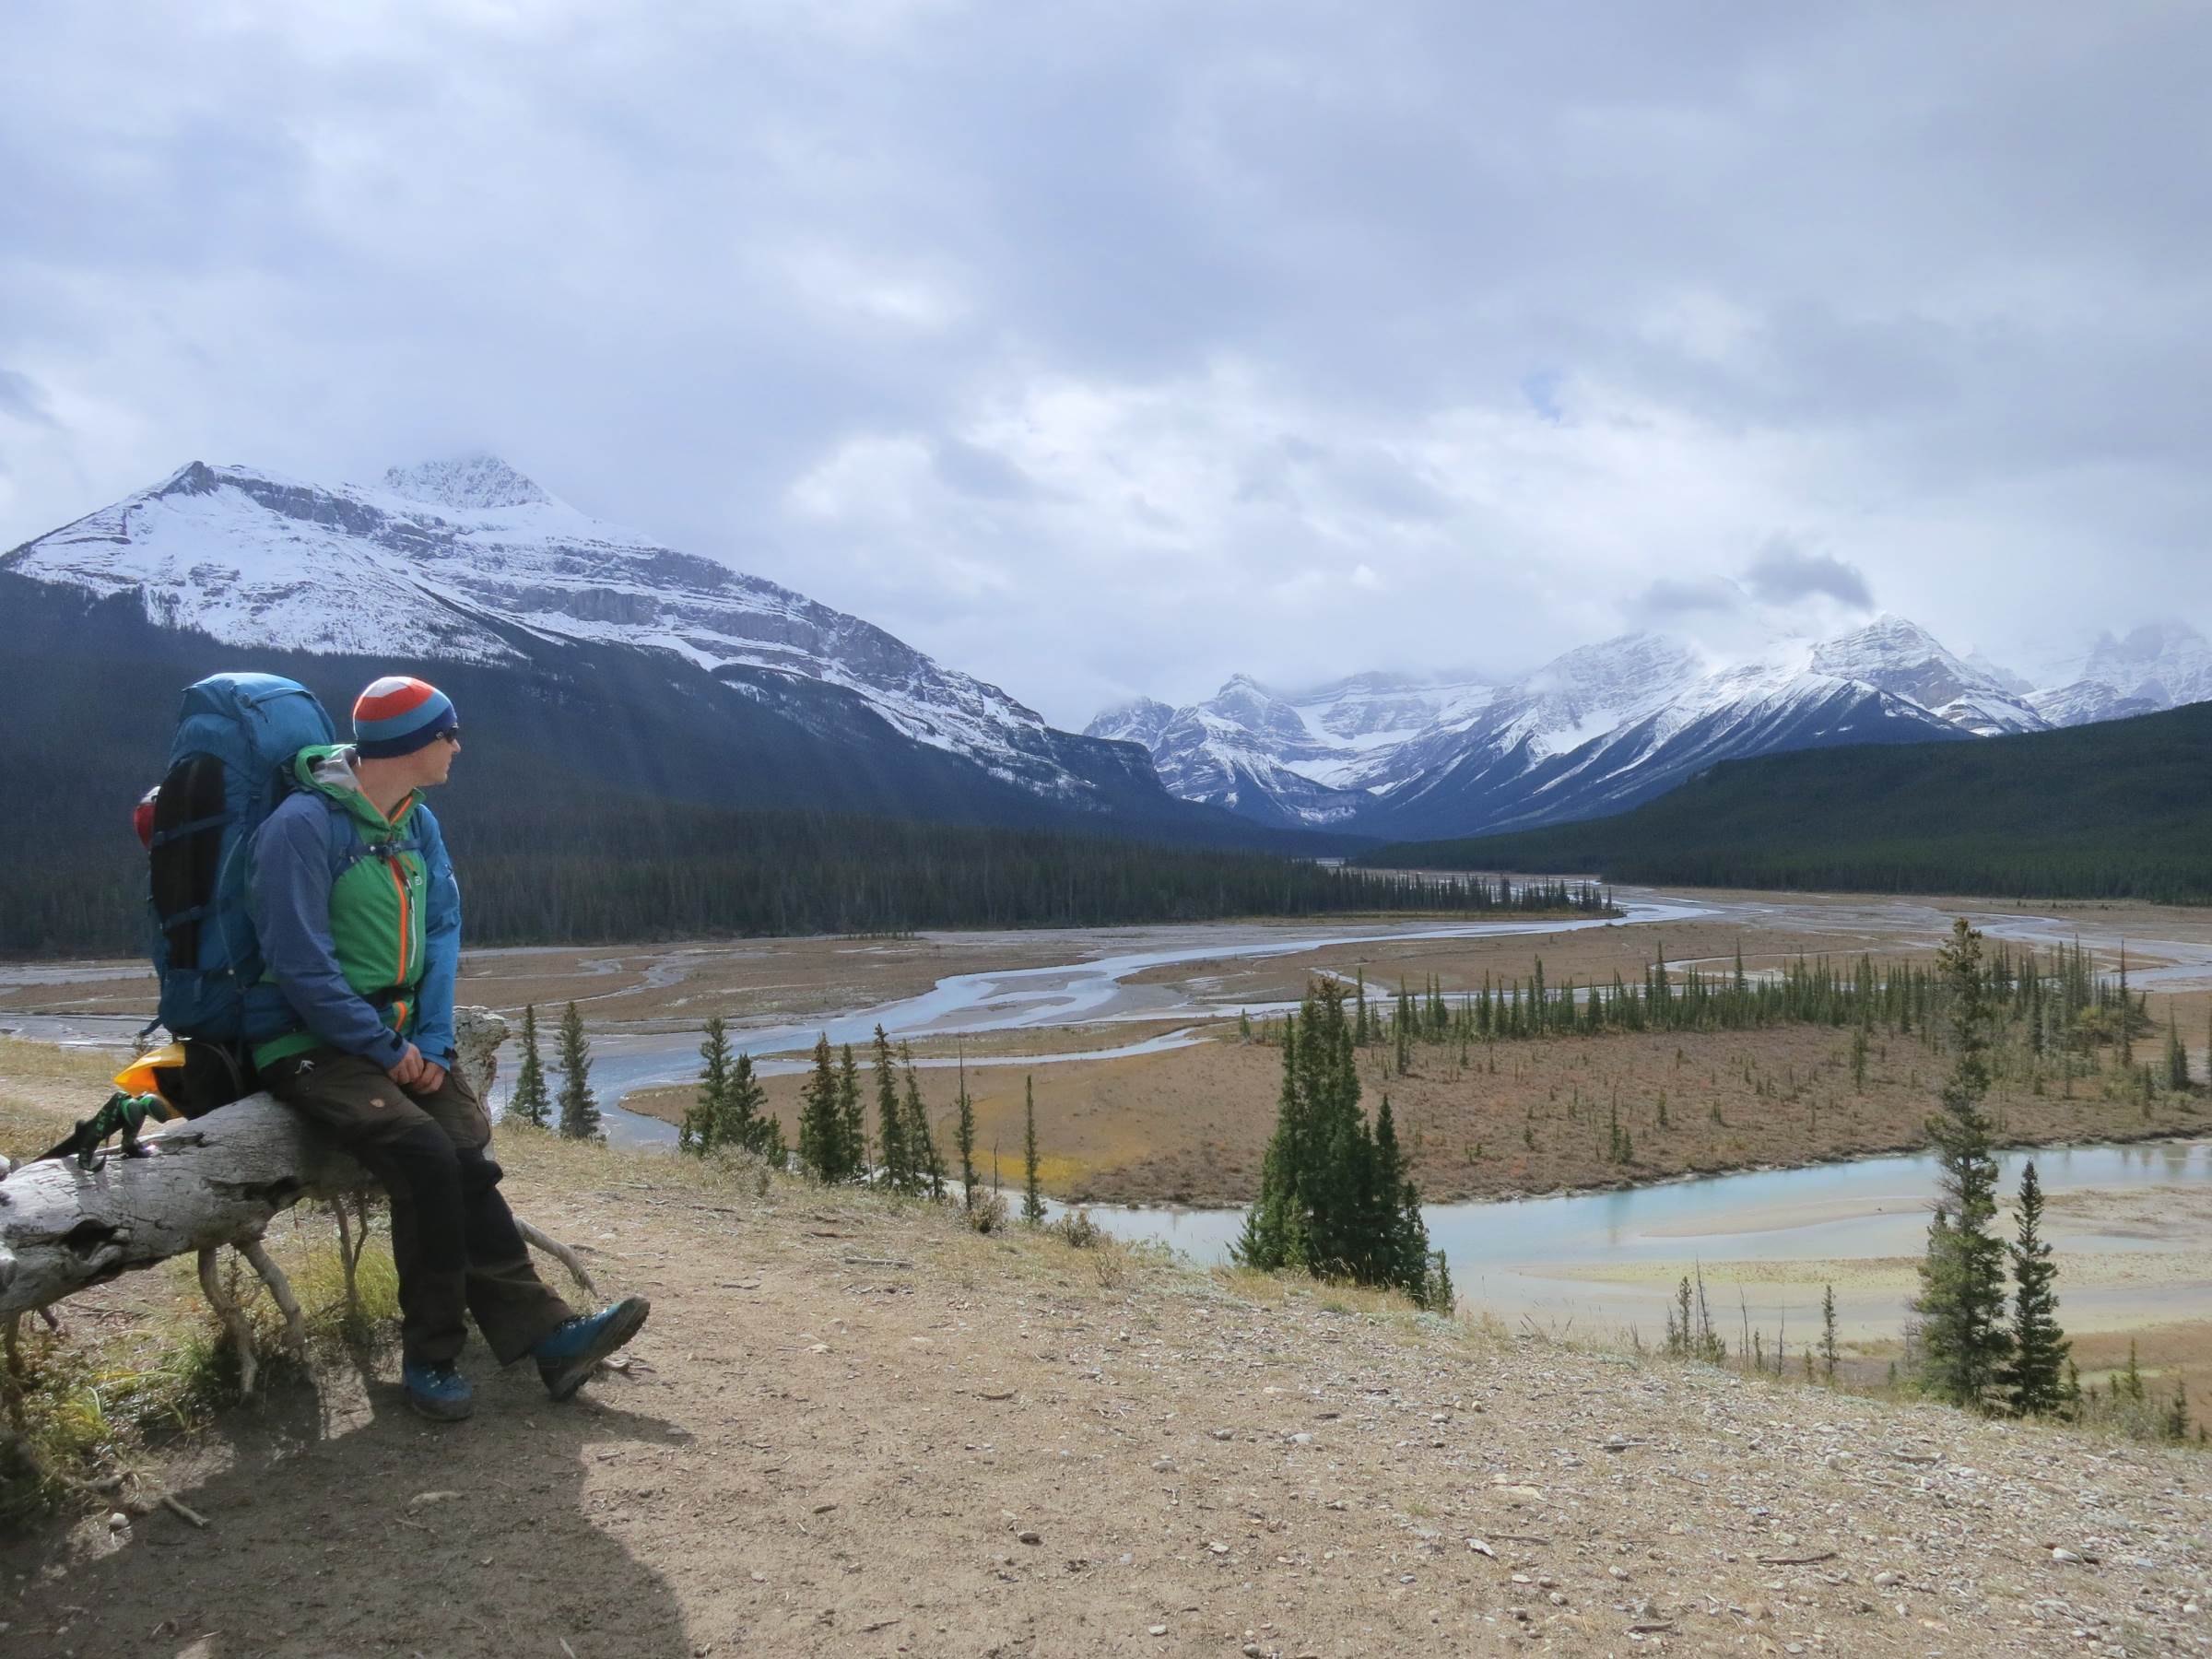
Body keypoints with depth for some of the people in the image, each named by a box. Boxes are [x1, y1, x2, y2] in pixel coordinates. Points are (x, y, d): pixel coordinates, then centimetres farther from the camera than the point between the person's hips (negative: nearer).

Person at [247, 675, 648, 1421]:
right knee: (427, 1156, -27)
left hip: (397, 1040, 6)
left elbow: (441, 933, 7)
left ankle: (542, 1333, -19)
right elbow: (300, 962, -17)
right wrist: (386, 1050, -16)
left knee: (465, 1159, -17)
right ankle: (433, 1354, -12)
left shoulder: (417, 826, 10)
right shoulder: (304, 825, -14)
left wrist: (433, 1045, -6)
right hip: (311, 1046, -6)